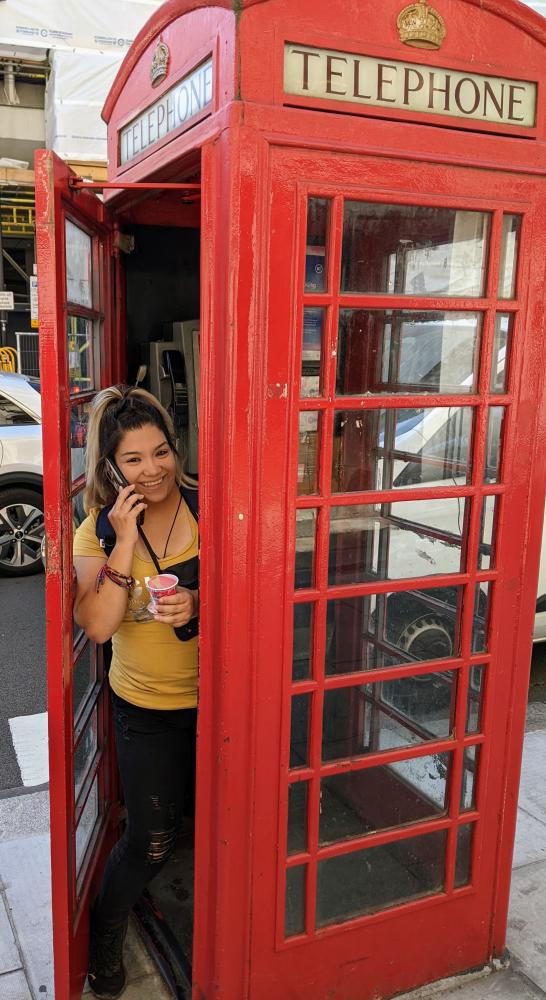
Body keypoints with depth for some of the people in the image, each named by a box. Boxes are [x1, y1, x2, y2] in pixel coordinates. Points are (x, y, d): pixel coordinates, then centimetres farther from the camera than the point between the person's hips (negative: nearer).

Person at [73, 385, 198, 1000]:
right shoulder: (98, 530, -12)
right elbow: (98, 626, -23)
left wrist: (201, 604, -26)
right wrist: (125, 542, -30)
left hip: (215, 695, 2)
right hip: (146, 707, -1)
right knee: (151, 840, 4)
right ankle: (105, 933, 35)